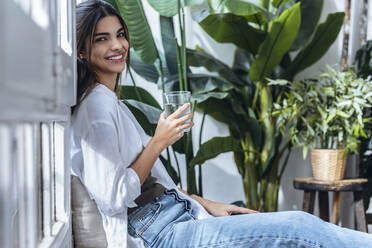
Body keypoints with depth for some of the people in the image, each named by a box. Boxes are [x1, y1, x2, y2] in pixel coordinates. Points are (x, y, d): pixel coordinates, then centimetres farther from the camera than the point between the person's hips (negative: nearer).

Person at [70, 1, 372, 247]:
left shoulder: (111, 102, 17)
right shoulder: (98, 104, -13)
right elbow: (112, 198, -19)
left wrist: (206, 204, 12)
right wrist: (158, 142, -14)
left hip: (175, 215, 9)